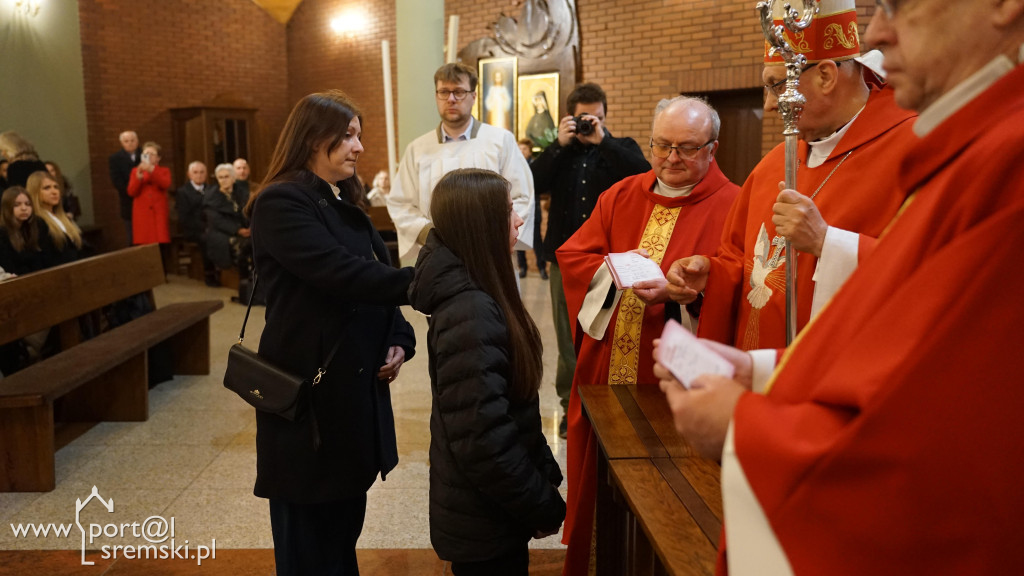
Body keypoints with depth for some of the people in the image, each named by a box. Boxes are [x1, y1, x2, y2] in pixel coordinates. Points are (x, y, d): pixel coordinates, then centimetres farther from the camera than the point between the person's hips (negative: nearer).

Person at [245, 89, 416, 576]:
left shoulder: (345, 205, 14)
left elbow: (374, 278, 14)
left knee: (344, 525, 19)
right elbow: (343, 273, -26)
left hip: (357, 385, 8)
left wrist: (400, 340, -3)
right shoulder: (282, 203, -13)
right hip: (310, 389, -8)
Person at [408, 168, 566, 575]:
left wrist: (543, 474, 14)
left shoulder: (472, 293, 2)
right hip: (486, 519, -9)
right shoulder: (471, 313, -28)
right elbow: (481, 438, -28)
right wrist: (542, 505, -16)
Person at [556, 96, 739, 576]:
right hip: (605, 373, 5)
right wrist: (615, 267, -12)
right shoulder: (621, 196, 9)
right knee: (599, 481, 17)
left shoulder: (731, 208, -6)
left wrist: (675, 292, -28)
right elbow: (571, 256, 6)